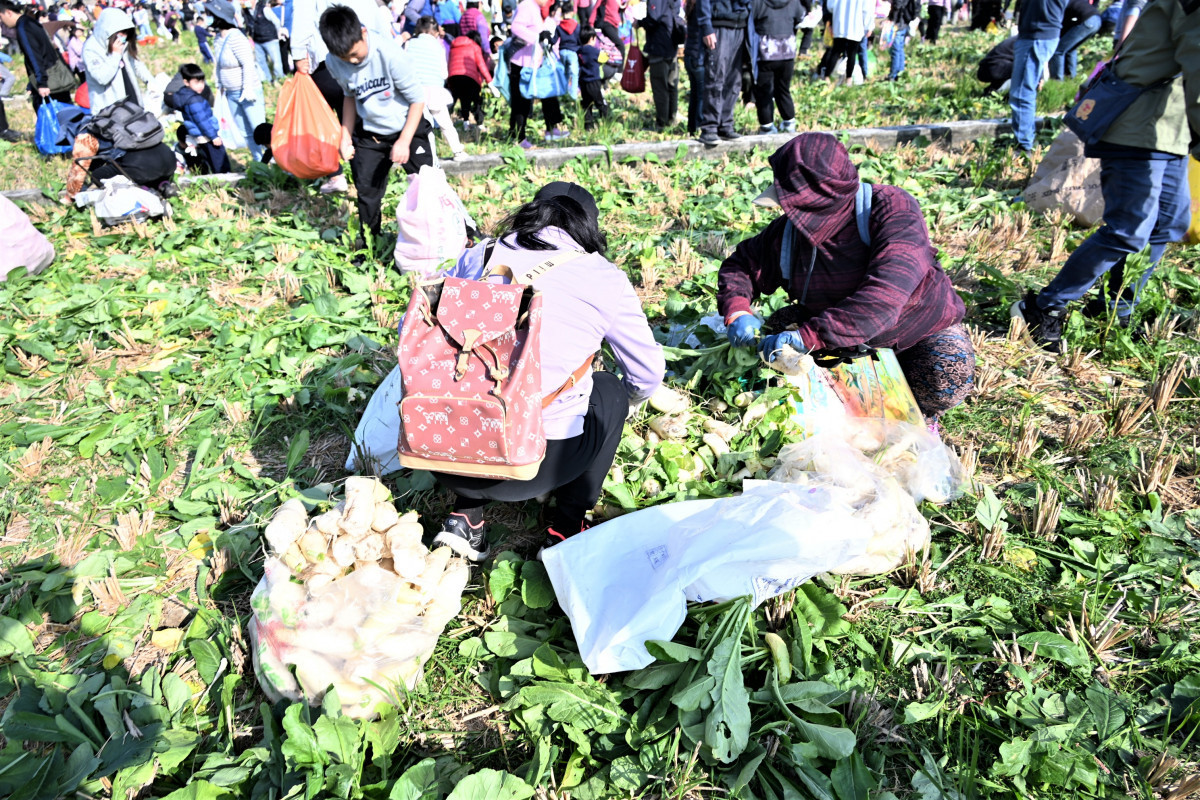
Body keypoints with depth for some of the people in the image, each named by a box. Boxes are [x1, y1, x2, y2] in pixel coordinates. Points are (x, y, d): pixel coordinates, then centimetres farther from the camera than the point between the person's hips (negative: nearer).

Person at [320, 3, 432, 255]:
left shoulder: (389, 53, -27)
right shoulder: (334, 63, -11)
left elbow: (417, 99, -18)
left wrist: (404, 141, -21)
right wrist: (346, 137, 4)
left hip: (409, 128, -4)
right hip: (369, 135, 4)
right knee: (367, 192, 9)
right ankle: (366, 247, 25)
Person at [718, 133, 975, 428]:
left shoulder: (892, 210, -27)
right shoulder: (789, 231, -11)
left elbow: (884, 297, -41)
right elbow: (741, 265, 2)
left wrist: (809, 336, -50)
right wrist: (737, 311, -21)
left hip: (923, 329, -5)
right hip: (849, 338, 5)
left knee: (946, 378, -34)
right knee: (780, 327, -15)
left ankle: (921, 415, 5)